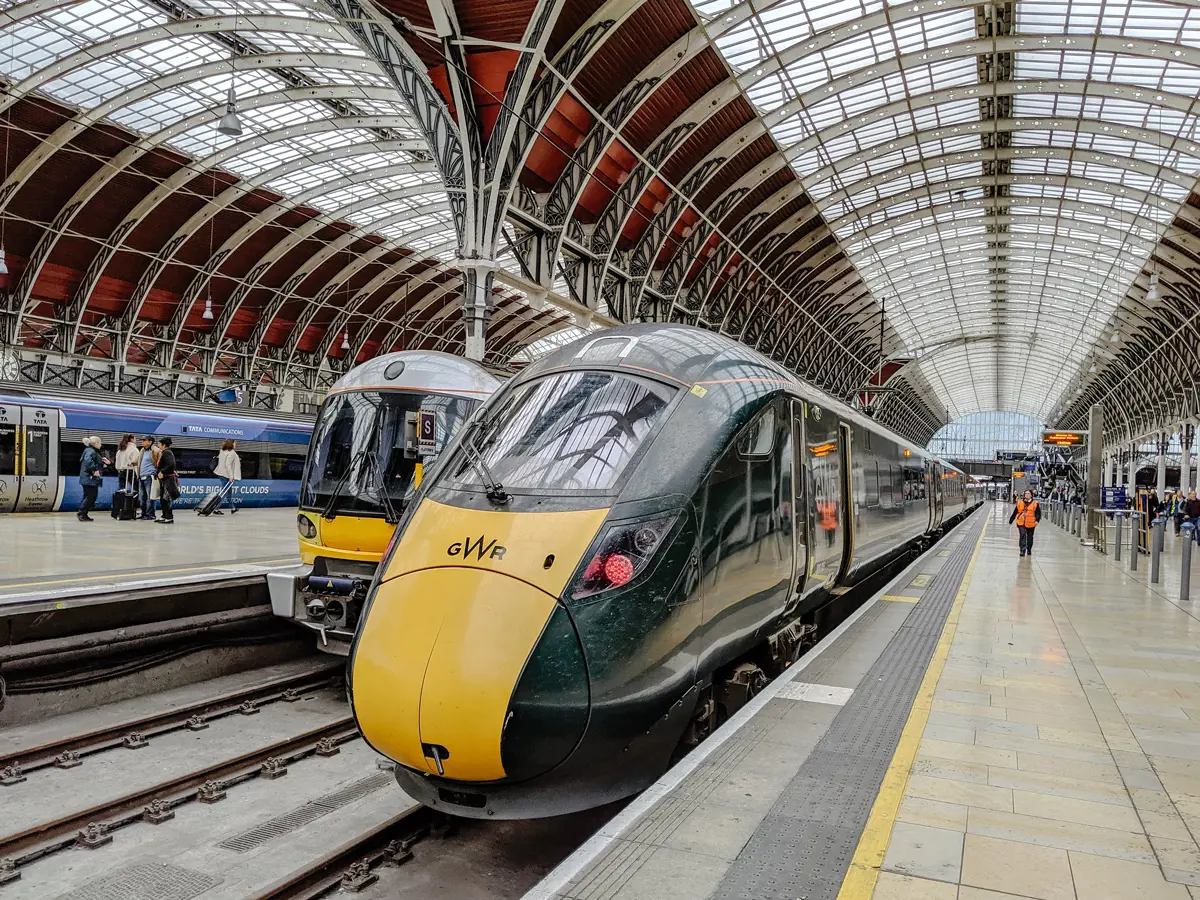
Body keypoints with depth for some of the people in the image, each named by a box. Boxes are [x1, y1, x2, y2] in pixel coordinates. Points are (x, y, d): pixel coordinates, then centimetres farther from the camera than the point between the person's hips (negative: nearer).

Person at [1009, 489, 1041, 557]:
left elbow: (1038, 513, 0)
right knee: (1023, 535, -12)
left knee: (1030, 537, 12)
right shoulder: (1019, 502, 7)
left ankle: (1029, 550, 30)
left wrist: (1037, 520, -16)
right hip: (1021, 523, 0)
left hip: (1030, 524, 0)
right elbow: (1015, 512, 13)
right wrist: (1011, 520, 16)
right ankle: (1022, 550, -13)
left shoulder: (1035, 503, 1)